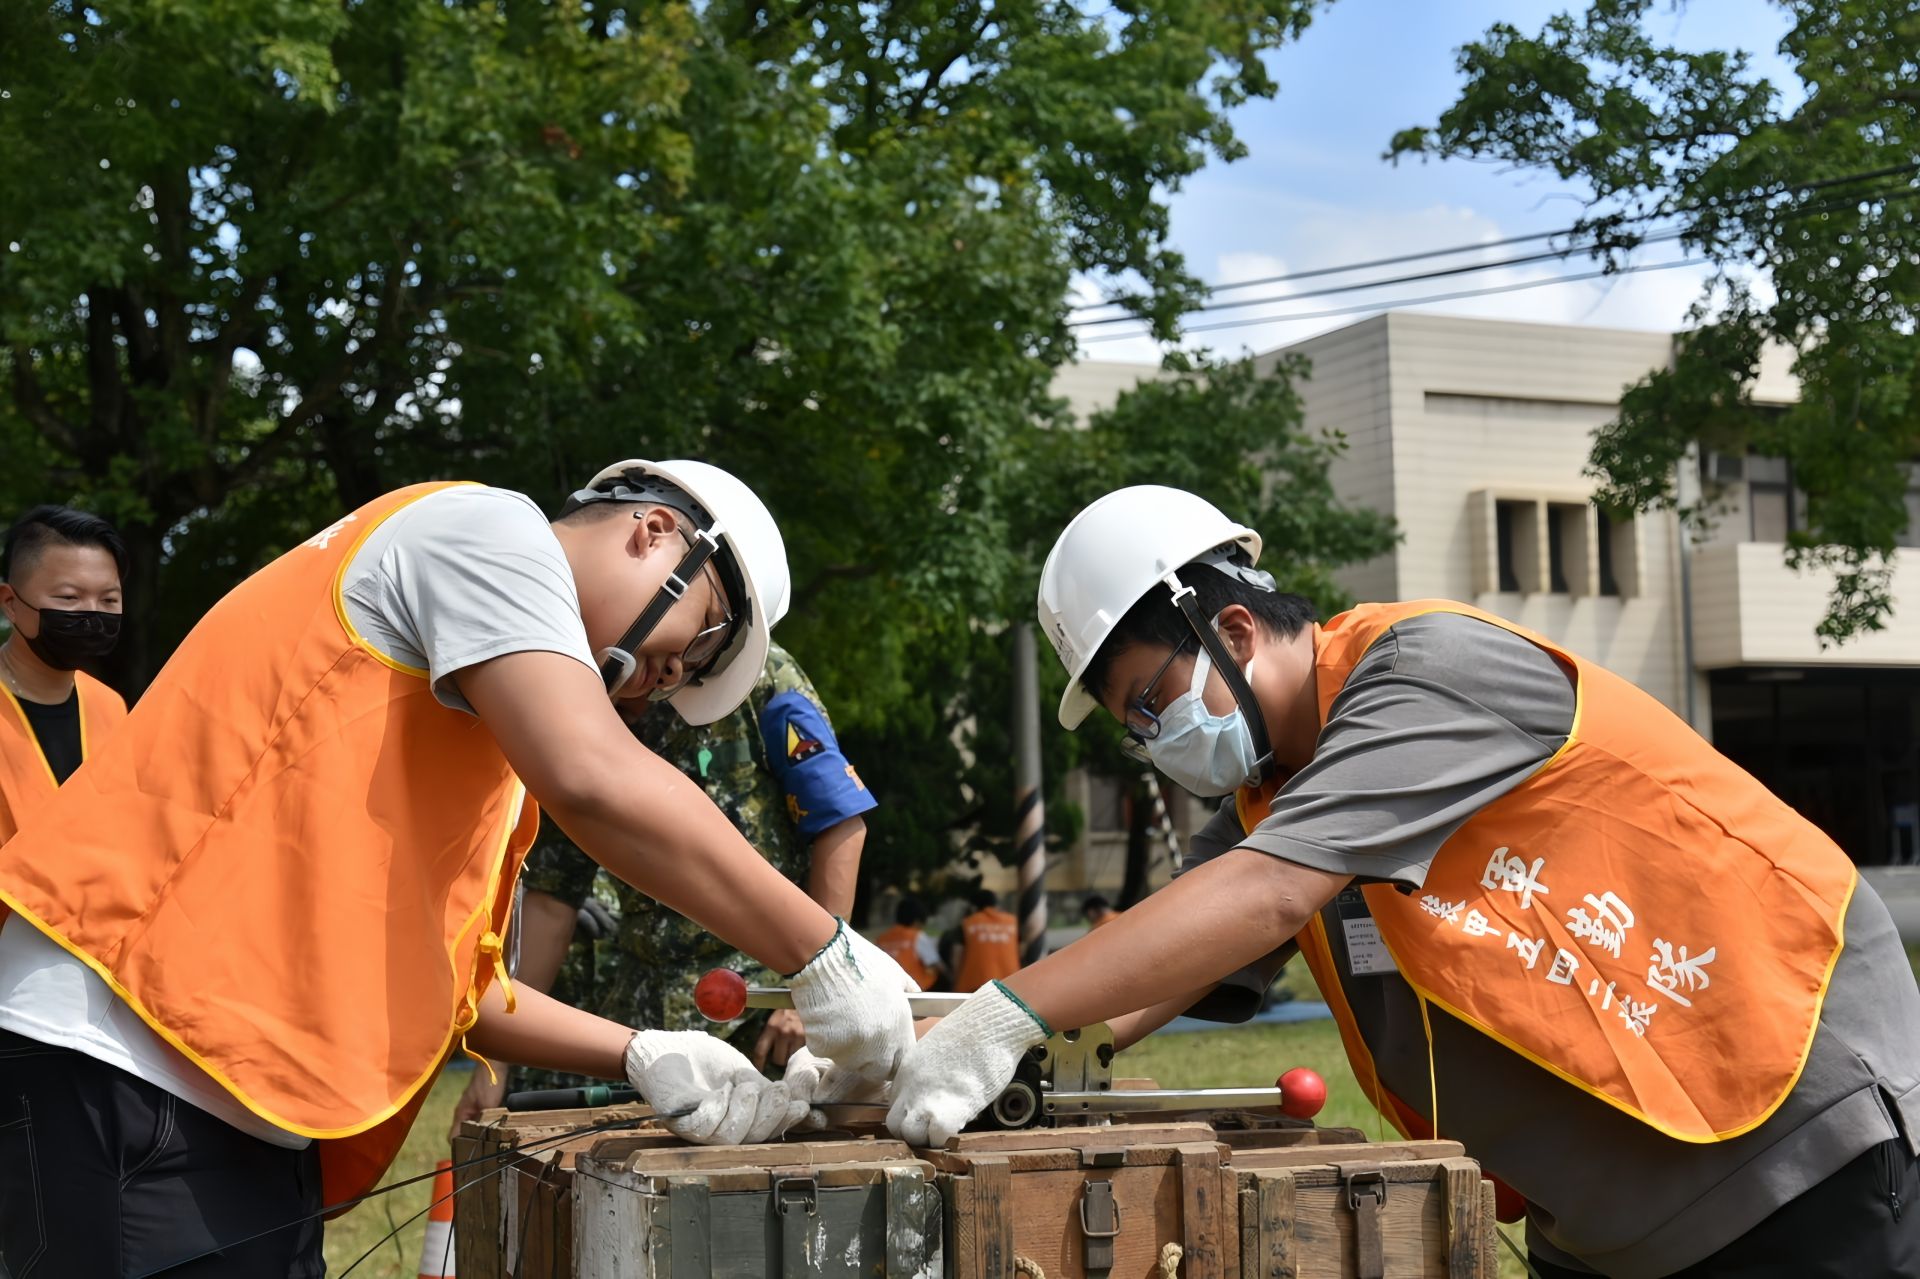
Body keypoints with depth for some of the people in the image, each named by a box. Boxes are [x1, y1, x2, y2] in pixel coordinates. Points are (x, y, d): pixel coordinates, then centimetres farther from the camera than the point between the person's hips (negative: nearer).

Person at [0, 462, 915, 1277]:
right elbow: (594, 779, -20)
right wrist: (825, 957, -14)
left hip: (248, 1116, 10)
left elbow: (444, 973, 21)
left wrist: (641, 1057, 9)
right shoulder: (487, 526, -3)